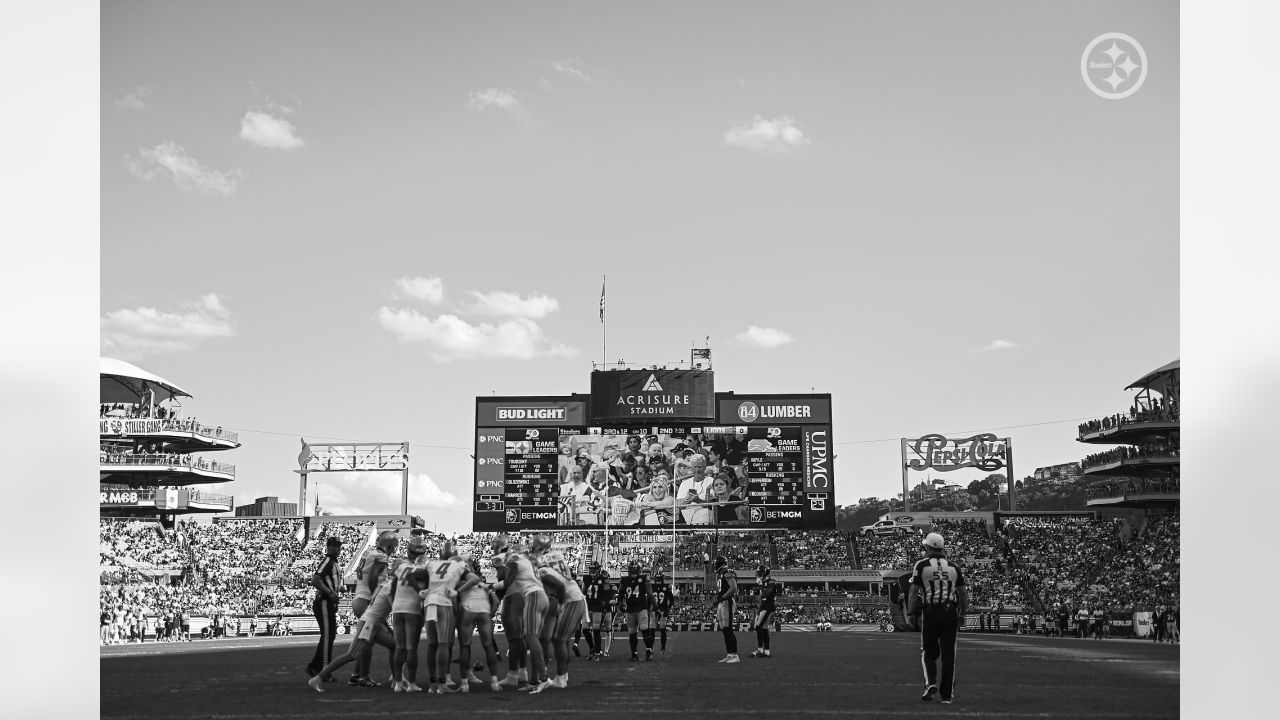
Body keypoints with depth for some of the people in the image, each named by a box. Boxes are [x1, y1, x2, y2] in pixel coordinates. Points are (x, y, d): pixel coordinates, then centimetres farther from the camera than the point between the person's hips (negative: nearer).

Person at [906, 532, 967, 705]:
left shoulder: (921, 565, -2)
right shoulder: (953, 567, 9)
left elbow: (914, 591, -4)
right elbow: (963, 593, 12)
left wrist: (910, 614, 0)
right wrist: (962, 613, 22)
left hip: (930, 613, -2)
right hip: (950, 612, 2)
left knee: (929, 652, 12)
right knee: (948, 654, 6)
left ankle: (930, 682, -9)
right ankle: (947, 694, 8)